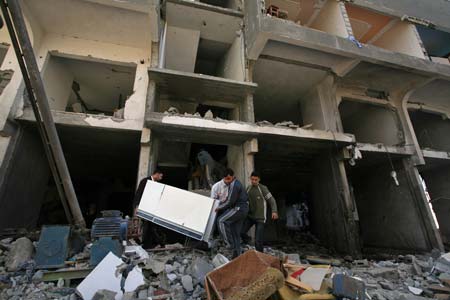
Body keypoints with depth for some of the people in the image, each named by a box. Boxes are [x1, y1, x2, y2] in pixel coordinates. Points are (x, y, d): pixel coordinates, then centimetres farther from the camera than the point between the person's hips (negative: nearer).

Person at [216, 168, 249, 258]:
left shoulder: (234, 185, -16)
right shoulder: (235, 183, 16)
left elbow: (230, 201, -18)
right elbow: (230, 199, 23)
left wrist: (219, 208, -7)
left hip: (239, 208, -10)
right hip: (242, 209, 10)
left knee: (222, 220, -15)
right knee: (236, 232, 12)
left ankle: (230, 243, -12)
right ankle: (237, 255, 19)